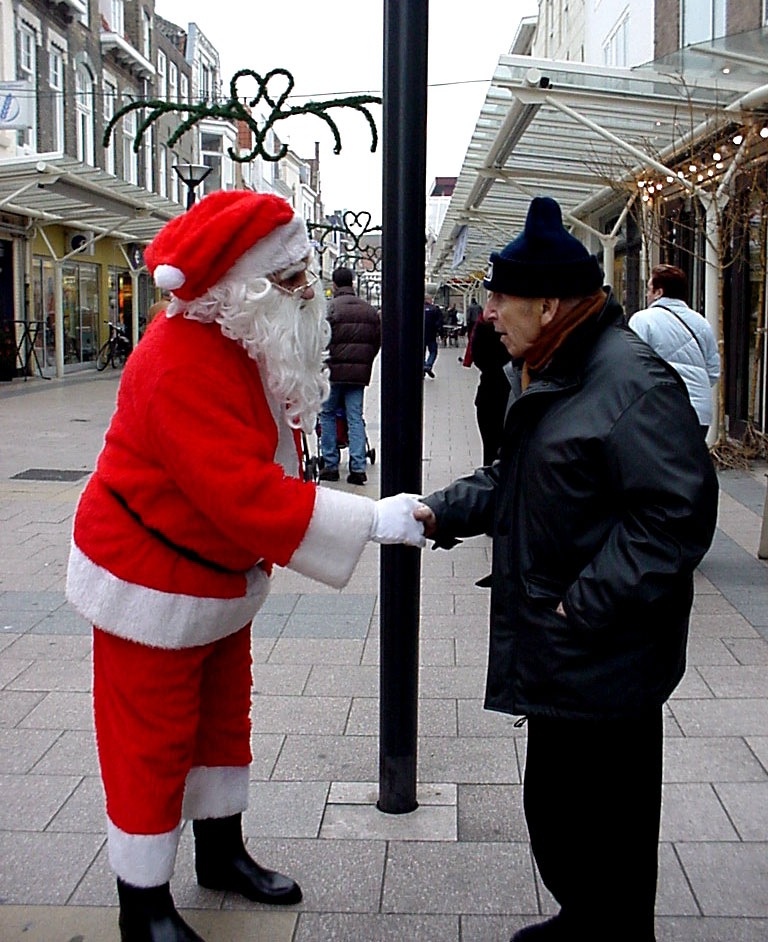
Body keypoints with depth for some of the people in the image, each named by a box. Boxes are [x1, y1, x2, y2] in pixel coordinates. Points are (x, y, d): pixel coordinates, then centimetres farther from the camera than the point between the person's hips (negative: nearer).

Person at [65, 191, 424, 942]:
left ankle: (221, 853, 41)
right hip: (151, 582, -9)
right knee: (152, 740, 3)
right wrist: (372, 521, -35)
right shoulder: (184, 366, -31)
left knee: (222, 716, 22)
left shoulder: (251, 343, 0)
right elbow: (244, 493, -37)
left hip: (220, 571, 10)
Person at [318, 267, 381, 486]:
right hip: (360, 372, 4)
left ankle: (331, 465, 9)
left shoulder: (329, 307, -7)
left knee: (327, 414, 9)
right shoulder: (369, 310, 9)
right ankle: (358, 467, -1)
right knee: (355, 417, 5)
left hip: (334, 369, -4)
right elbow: (378, 340, 11)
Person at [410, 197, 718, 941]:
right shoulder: (544, 373, 12)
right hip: (558, 654, 10)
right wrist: (442, 512, 7)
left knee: (602, 822, 4)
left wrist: (586, 605, -23)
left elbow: (677, 515, -25)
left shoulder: (632, 382, -21)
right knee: (555, 805, 23)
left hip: (604, 658, -10)